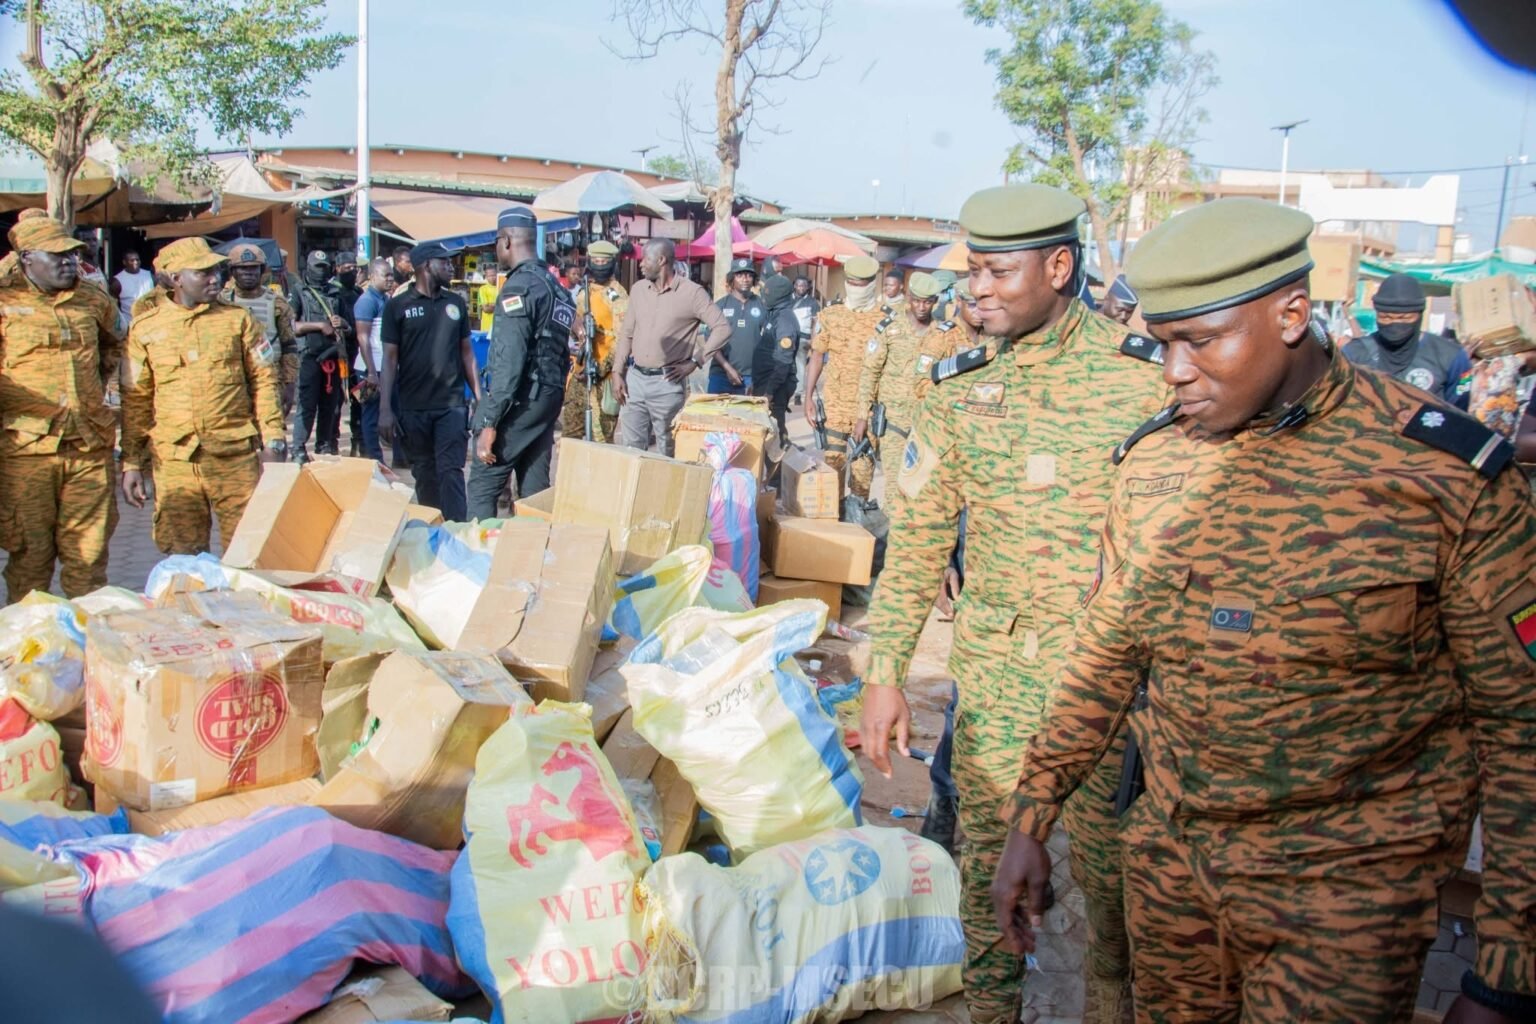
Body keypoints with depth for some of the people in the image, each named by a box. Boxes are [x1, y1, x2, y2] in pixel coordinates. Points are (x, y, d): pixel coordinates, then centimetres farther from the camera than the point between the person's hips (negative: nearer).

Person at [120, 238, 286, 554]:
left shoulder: (237, 319, 6)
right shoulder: (145, 328, 6)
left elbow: (264, 381, 7)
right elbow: (135, 400, 9)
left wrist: (273, 441, -1)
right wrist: (131, 462, 6)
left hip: (236, 456, 0)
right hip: (173, 461, 1)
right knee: (183, 557, 6)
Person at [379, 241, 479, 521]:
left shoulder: (456, 304, 7)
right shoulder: (397, 306, 0)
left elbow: (466, 353, 12)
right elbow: (390, 359, -1)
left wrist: (480, 399, 6)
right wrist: (385, 409, -6)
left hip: (452, 405, 1)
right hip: (413, 407, -1)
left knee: (451, 471, -6)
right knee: (424, 473, 10)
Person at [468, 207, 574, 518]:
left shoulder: (518, 287, -12)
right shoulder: (557, 288, 14)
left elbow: (510, 360, -19)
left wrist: (489, 422, -18)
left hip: (521, 400, -8)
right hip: (550, 398, 8)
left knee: (483, 485, -4)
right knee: (536, 490, 11)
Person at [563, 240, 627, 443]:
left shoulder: (617, 295, -10)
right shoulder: (584, 292, 15)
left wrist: (603, 368, -22)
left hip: (602, 374, -8)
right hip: (580, 369, 8)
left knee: (601, 435, -7)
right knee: (570, 429, 15)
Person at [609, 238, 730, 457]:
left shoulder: (691, 293, -6)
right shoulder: (639, 289, 10)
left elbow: (722, 328, -7)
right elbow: (627, 333, 14)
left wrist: (695, 361, -9)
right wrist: (617, 373, 7)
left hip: (667, 382, -5)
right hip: (634, 378, 5)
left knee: (667, 451, 3)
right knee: (630, 447, 7)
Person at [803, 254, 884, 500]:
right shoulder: (830, 315, 4)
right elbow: (816, 357, 8)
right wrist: (808, 398, 3)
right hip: (834, 403, 2)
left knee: (863, 466, 4)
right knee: (832, 460, 3)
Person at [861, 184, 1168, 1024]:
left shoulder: (1144, 377, -9)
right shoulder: (957, 388, 0)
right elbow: (918, 534, 2)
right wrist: (884, 670, -1)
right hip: (994, 670, 3)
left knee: (1108, 869, 11)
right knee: (987, 863, 12)